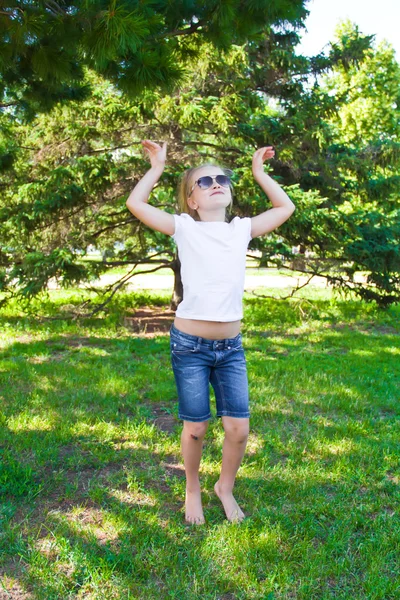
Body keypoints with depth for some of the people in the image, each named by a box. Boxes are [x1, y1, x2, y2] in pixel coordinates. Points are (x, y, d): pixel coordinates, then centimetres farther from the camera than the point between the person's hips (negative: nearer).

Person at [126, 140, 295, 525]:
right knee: (195, 428, 6)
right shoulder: (185, 228, -4)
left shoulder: (242, 229, 6)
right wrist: (157, 167, -2)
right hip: (190, 345, -3)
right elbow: (135, 203, -9)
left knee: (238, 428, 2)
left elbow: (285, 207, 15)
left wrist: (259, 172, 14)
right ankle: (192, 490, 33)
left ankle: (226, 487, 30)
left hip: (231, 346, 3)